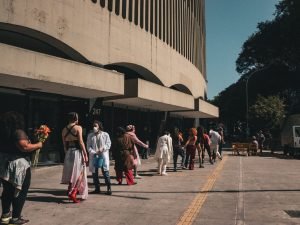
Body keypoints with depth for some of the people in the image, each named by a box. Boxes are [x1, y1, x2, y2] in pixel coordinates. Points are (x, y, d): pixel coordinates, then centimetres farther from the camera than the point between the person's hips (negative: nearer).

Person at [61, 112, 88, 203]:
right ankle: (73, 192, -8)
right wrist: (85, 154, -11)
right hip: (77, 152, -6)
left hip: (68, 153, 6)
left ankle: (71, 190, 24)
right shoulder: (78, 127, -9)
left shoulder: (64, 129, 9)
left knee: (71, 174, 16)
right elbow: (81, 142, -14)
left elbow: (64, 145, 12)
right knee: (79, 173, 2)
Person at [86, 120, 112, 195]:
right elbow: (88, 146, 5)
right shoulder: (90, 135, 9)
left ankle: (109, 188, -2)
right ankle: (97, 188, 17)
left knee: (105, 172, -7)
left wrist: (102, 148, -18)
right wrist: (93, 152, -12)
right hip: (93, 156, 3)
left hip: (103, 155, -3)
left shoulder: (105, 134, 3)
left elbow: (108, 144, 0)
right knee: (94, 172, 6)